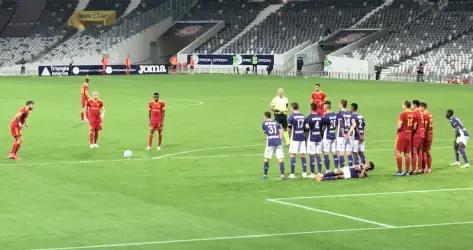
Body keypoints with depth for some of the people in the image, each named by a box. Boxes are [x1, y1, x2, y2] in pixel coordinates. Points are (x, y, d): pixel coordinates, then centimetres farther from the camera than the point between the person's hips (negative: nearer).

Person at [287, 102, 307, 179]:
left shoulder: (291, 116, -7)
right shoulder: (303, 116, 8)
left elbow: (289, 129, -6)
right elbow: (305, 128, 12)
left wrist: (289, 138, 6)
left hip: (294, 138, -5)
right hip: (302, 137, 5)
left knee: (293, 155, -2)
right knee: (303, 155, 8)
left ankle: (292, 174, -5)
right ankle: (304, 173, 10)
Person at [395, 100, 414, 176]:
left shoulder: (402, 114, -14)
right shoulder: (413, 114, 4)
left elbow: (399, 126, -16)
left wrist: (398, 130, 4)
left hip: (402, 135, -6)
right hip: (409, 135, 6)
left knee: (398, 152, 0)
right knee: (407, 154, 11)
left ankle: (400, 171, -3)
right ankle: (407, 171, 13)